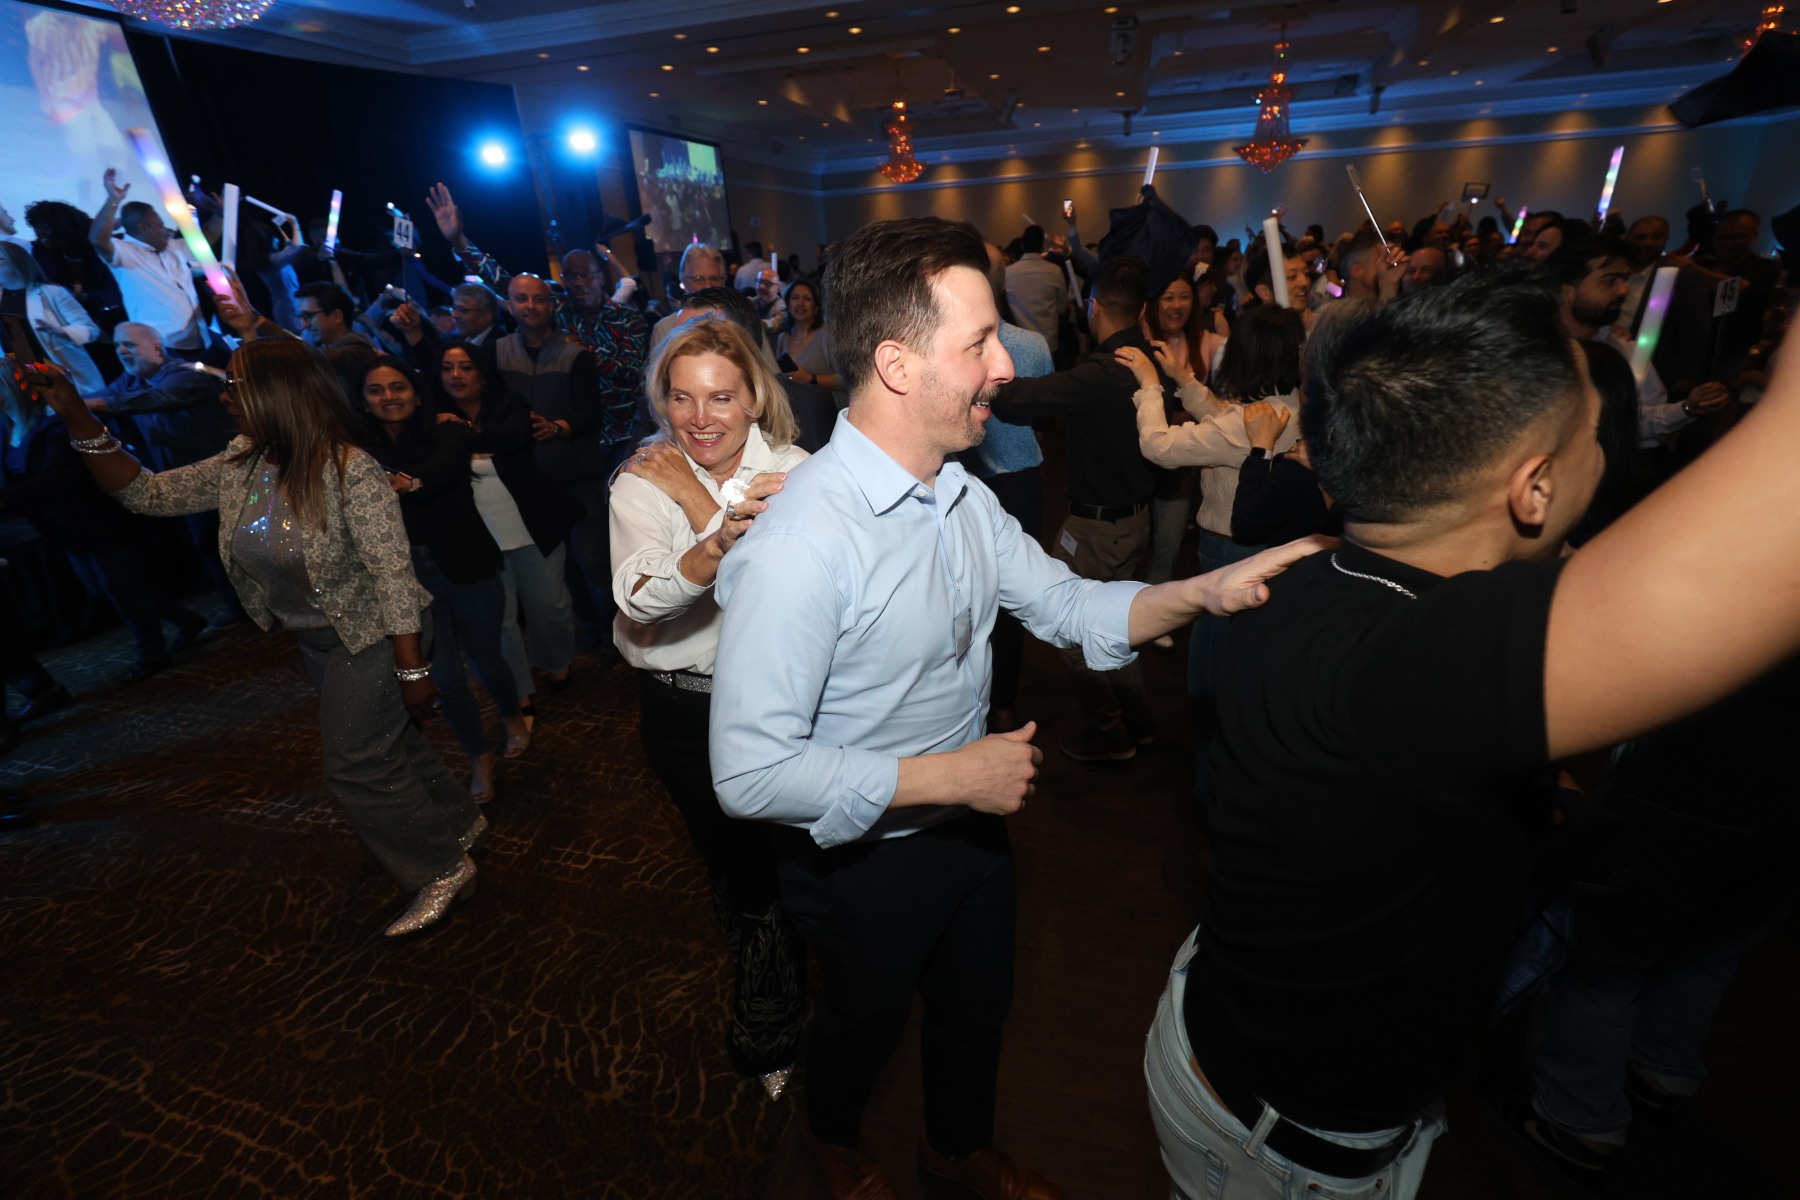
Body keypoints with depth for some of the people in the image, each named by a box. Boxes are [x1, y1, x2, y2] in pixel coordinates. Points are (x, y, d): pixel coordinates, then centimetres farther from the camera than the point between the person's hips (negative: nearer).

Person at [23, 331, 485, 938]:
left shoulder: (349, 471, -24)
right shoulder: (238, 469, -1)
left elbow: (392, 574, -26)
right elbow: (145, 492, 7)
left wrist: (412, 668, -26)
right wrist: (75, 414, -4)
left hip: (369, 637, -8)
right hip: (314, 639, 8)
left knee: (354, 764, -2)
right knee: (388, 739, 19)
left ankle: (442, 868, 15)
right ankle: (457, 821, 39)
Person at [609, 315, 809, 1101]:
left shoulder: (792, 470, -8)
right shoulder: (643, 483, -9)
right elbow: (640, 601, -30)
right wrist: (719, 541, -45)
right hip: (685, 706, 0)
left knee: (786, 852, 16)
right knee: (731, 857, 17)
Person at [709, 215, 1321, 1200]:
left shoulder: (961, 497, -5)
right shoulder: (798, 545, -33)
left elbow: (1069, 606, 1)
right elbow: (751, 774, -33)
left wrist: (1204, 591, -16)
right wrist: (954, 775, -28)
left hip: (970, 821, 7)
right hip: (865, 854, -6)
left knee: (977, 1003, 28)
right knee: (867, 1017, 24)